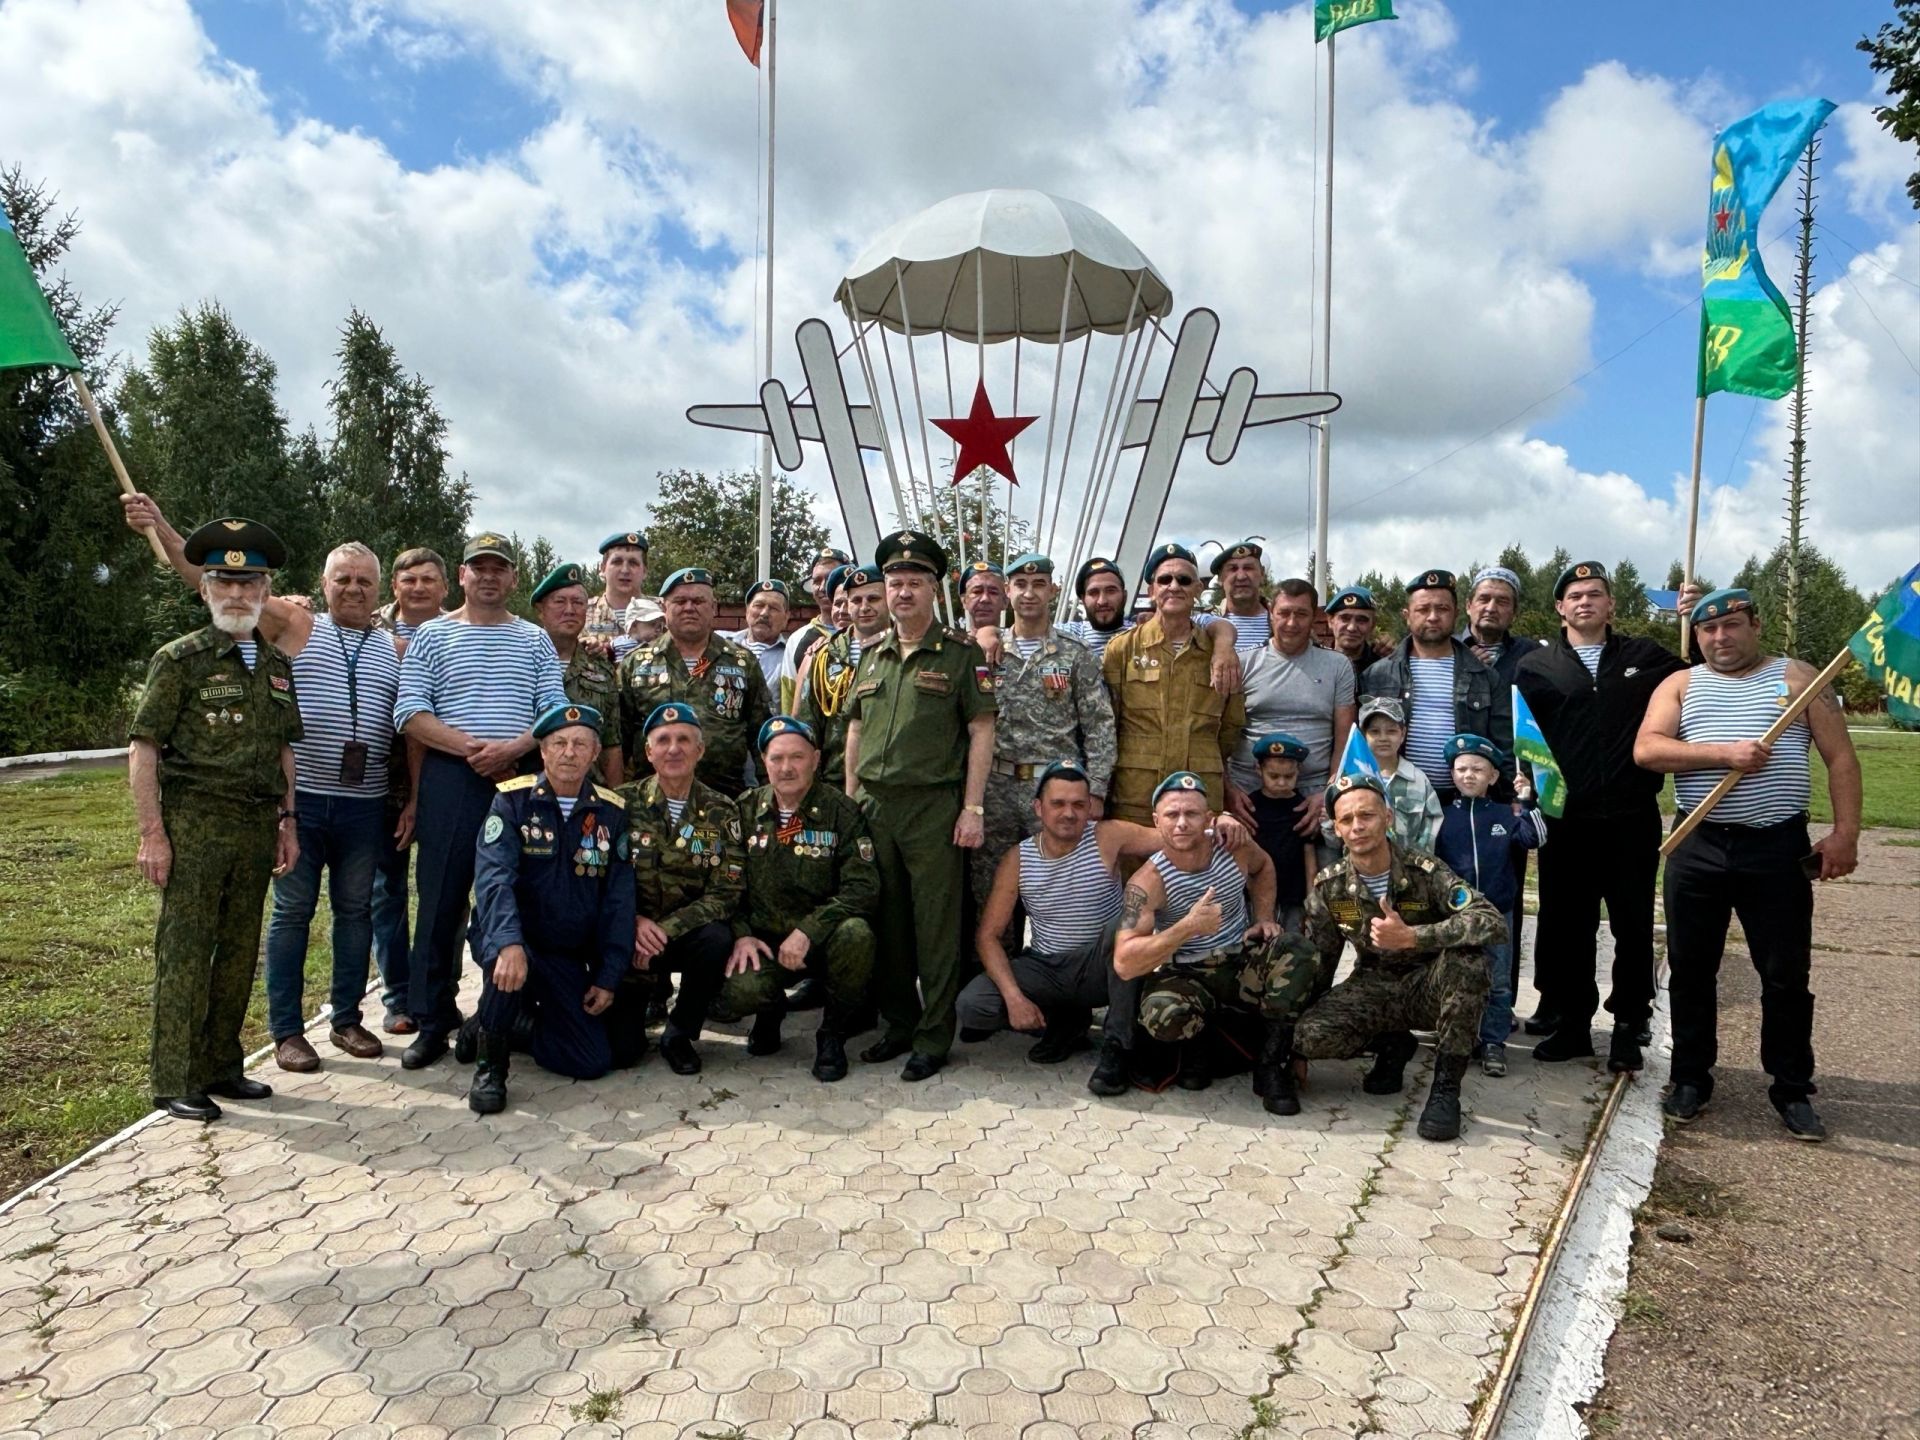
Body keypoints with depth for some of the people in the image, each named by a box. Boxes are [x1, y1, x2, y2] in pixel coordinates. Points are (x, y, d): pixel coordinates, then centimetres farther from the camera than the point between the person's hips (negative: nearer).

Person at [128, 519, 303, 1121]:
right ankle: (175, 1082, 8)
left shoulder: (277, 664, 13)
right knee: (183, 954, -1)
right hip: (194, 825, -5)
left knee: (240, 952, 11)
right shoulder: (180, 659, -3)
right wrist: (152, 834, -12)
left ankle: (221, 1066, 23)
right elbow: (143, 750, -6)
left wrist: (286, 823, 12)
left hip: (257, 826, 5)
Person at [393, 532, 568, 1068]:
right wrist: (470, 748, -12)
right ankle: (432, 1020, 8)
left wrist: (512, 748, -13)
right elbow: (408, 712, -1)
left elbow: (555, 711, 5)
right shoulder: (432, 635, 8)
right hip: (449, 778, -1)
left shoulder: (534, 640, 13)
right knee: (441, 900, -1)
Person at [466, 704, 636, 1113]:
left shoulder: (611, 813, 1)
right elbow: (493, 876, -22)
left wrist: (608, 978, -2)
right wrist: (509, 943, -38)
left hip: (569, 956, 3)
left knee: (594, 1061, -6)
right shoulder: (512, 801, -7)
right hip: (511, 938, -3)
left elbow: (619, 900, 2)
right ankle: (491, 1064, -12)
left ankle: (531, 1015, 23)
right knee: (508, 963, -38)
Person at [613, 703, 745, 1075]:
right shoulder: (623, 803, -2)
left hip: (688, 933, 1)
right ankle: (640, 997, 19)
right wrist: (634, 923, -23)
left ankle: (679, 1034, -7)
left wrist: (664, 931, -21)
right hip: (630, 934, -1)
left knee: (717, 939, -34)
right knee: (619, 1051, -20)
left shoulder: (721, 813, -2)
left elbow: (726, 893, -10)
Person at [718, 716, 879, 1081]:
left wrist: (809, 930, -24)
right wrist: (741, 935, -10)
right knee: (738, 991, -30)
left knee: (855, 933, -36)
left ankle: (833, 1033, -7)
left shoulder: (841, 811, -6)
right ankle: (771, 1011, 12)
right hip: (764, 942, 1)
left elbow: (864, 887, -15)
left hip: (823, 940, -1)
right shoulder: (746, 811, 5)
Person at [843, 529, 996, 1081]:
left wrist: (972, 807, -10)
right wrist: (849, 799, 12)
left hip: (933, 806, -5)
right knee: (886, 921, 10)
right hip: (873, 805, 5)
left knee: (935, 924, 0)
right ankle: (896, 1024, 23)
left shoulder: (961, 652, -1)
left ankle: (934, 1037, 10)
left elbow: (980, 731, -4)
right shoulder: (871, 655, 14)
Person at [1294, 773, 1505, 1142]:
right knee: (1309, 1036, -27)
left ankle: (1446, 1086, -21)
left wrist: (1411, 936, -36)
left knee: (1467, 954, -35)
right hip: (1373, 989, 2)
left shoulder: (1425, 872, -15)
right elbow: (1317, 960, 2)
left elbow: (1493, 921, -28)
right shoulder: (1328, 886, -6)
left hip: (1428, 987, -2)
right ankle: (1392, 1044, 7)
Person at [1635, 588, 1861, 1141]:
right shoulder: (1680, 684, 8)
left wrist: (1845, 834, -8)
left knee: (1786, 975, 6)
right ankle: (1691, 1078, 23)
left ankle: (1792, 1089, 20)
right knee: (1691, 970, 9)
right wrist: (1726, 753, -18)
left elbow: (1840, 756, 2)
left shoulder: (1797, 677, 6)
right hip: (1698, 848, 1)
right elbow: (1646, 750, -7)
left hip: (1778, 848, -1)